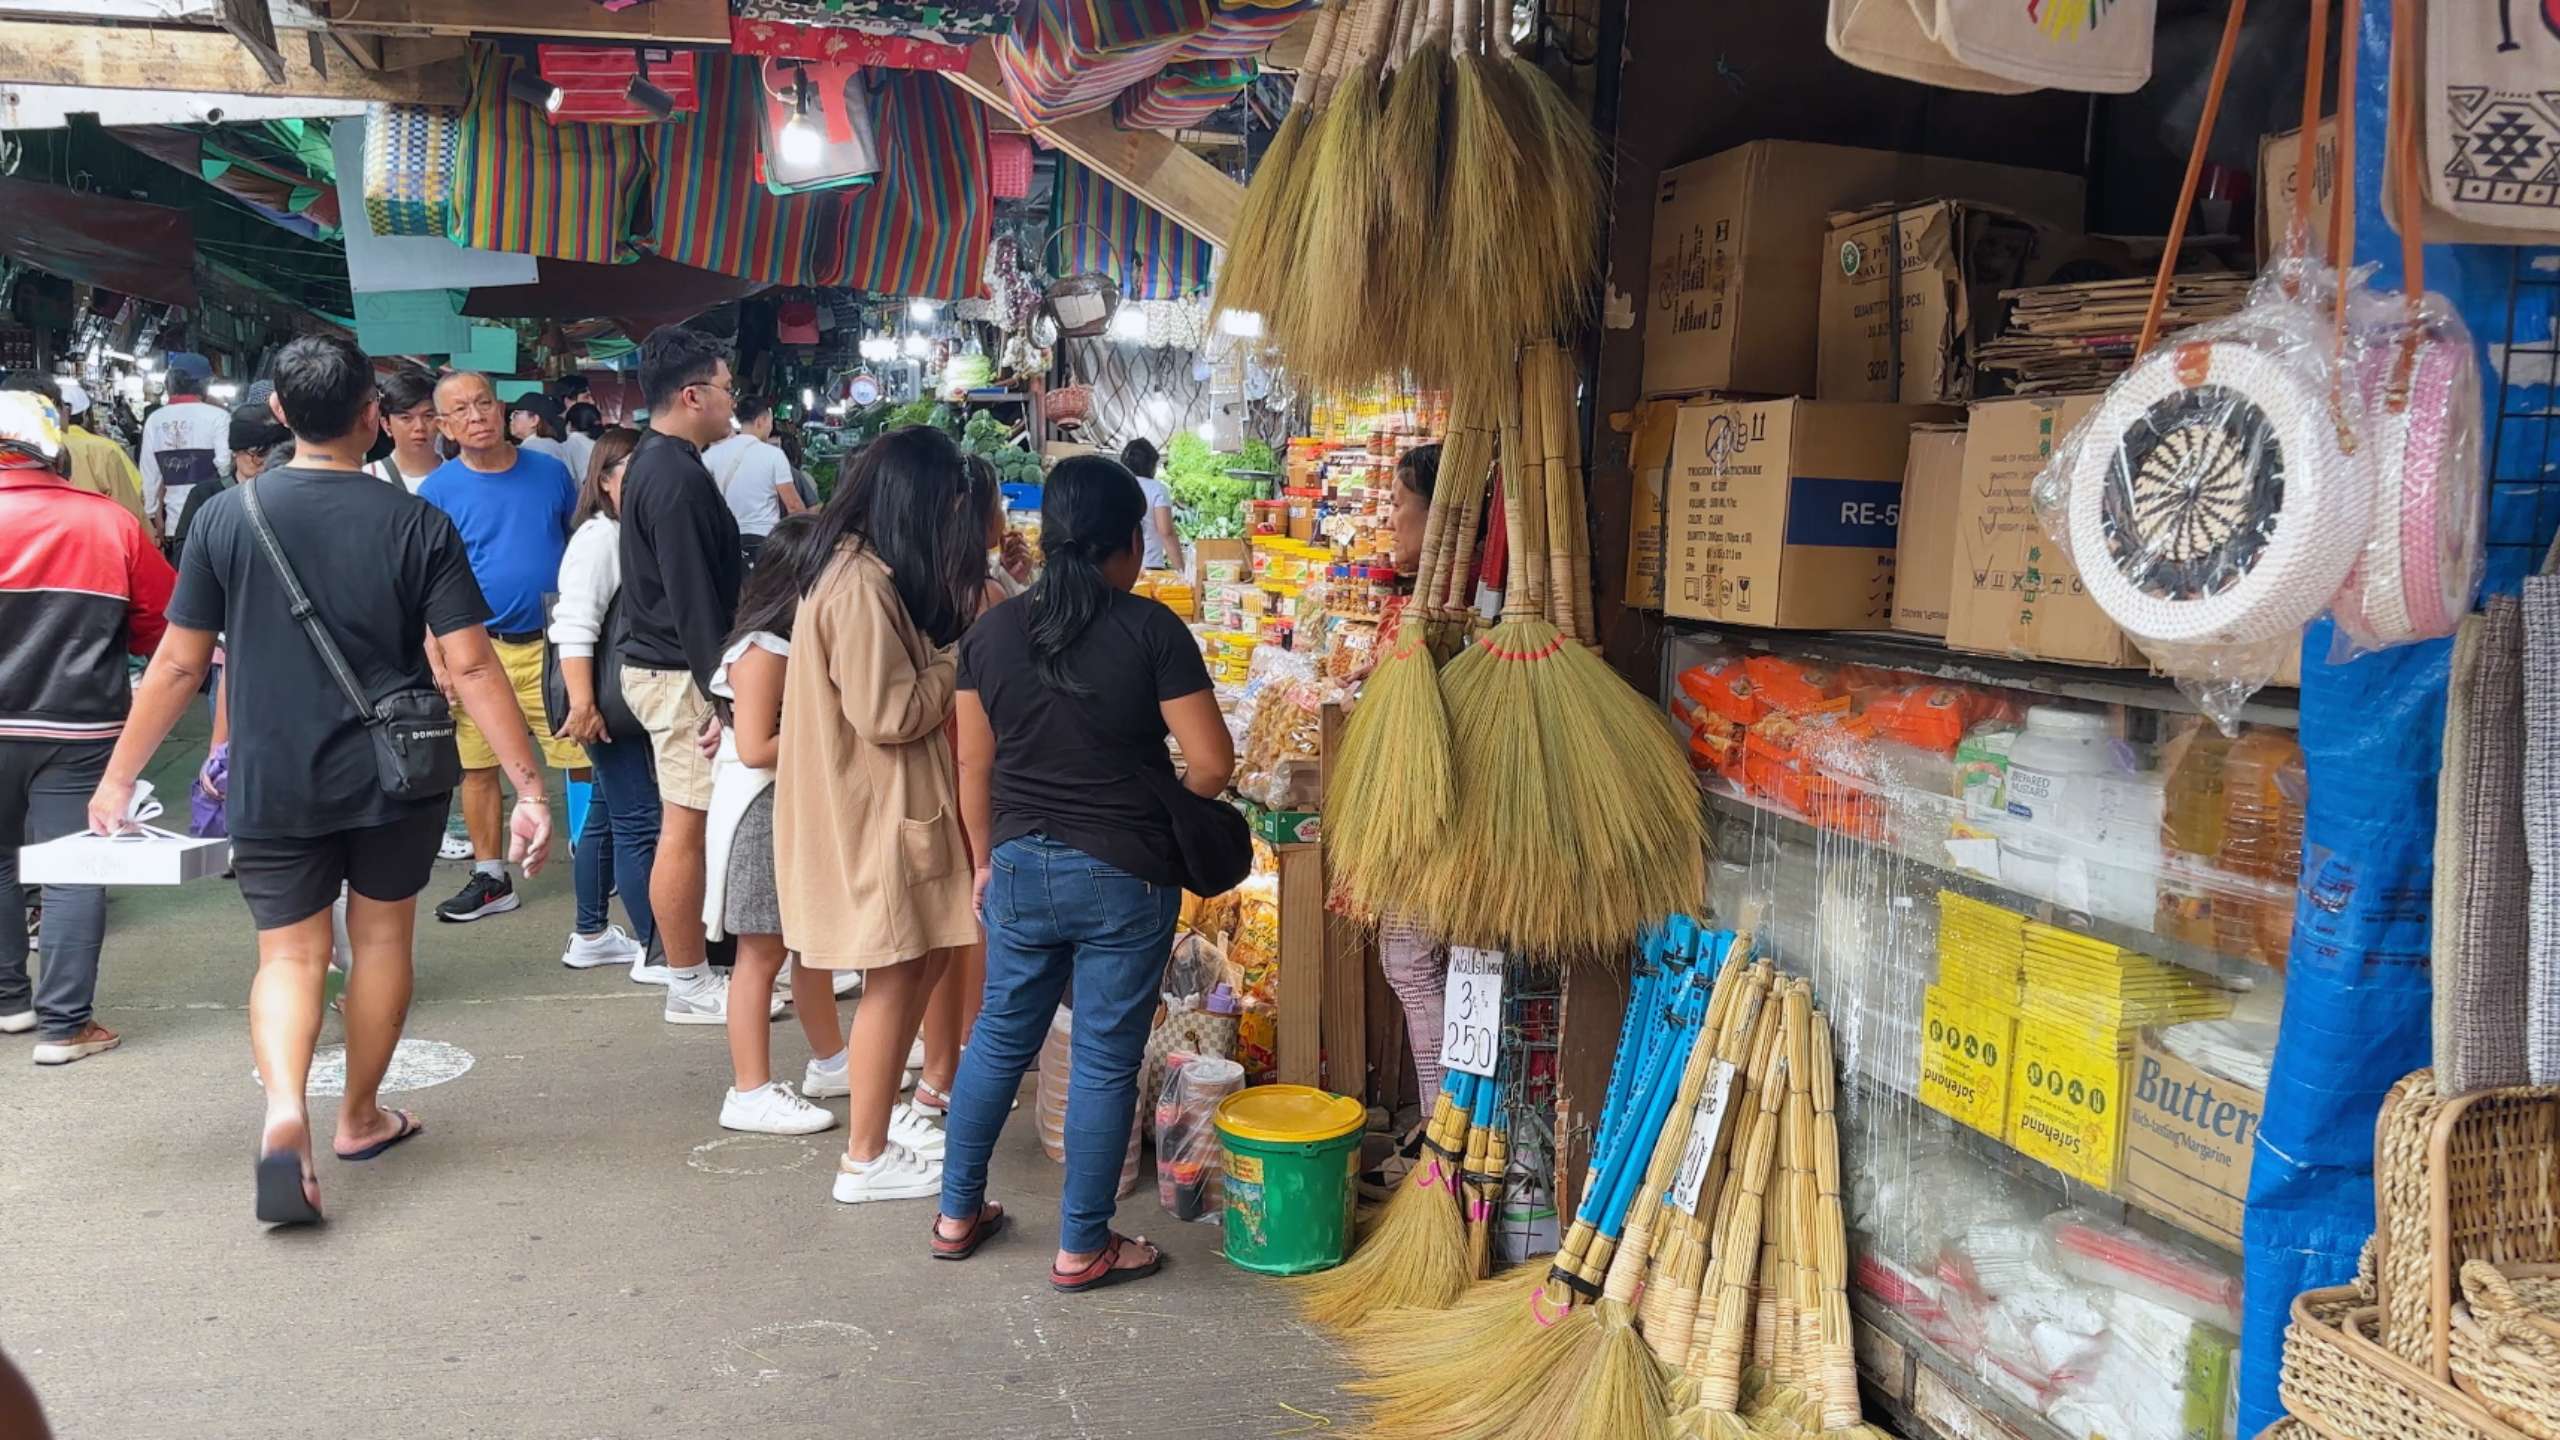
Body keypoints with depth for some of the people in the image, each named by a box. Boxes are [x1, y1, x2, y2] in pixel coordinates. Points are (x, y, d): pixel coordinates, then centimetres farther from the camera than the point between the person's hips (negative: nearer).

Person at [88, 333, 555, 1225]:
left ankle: (283, 1113, -14)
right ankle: (361, 1118, 30)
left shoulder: (227, 517, -3)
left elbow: (177, 665, 0)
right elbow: (471, 666, -13)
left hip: (271, 784, 1)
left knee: (288, 954, 9)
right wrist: (529, 787, -10)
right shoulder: (416, 524, -8)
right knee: (382, 936, 17)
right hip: (394, 777, 0)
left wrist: (118, 781, 10)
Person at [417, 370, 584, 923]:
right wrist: (437, 661, -11)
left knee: (582, 756, 0)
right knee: (479, 767, 6)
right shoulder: (437, 491, -1)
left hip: (553, 644, 0)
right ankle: (491, 879, 20)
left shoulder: (549, 472, 4)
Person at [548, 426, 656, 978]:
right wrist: (582, 704, -28)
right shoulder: (598, 537, -13)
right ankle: (656, 951, 0)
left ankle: (590, 935, 28)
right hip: (609, 703, -9)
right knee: (641, 820, -7)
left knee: (607, 815, 16)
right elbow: (575, 627, -22)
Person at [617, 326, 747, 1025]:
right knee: (686, 828, -3)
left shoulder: (652, 461, 14)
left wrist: (718, 683, 21)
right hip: (680, 672, -10)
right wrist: (720, 694, -20)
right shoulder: (678, 477, -18)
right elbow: (693, 596, -21)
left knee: (686, 825, 15)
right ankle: (690, 987, 6)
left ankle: (693, 970, 25)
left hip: (658, 660, 10)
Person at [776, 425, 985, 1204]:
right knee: (894, 976, 1)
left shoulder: (865, 570, 10)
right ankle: (866, 1160, 14)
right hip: (873, 811, -10)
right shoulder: (863, 586, -22)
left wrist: (945, 659, 0)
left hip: (890, 803, 10)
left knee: (921, 960, 18)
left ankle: (880, 1116, 30)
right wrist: (959, 664, -10)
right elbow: (887, 713, -23)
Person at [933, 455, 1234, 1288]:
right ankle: (1082, 1247, 18)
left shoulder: (993, 631, 0)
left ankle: (957, 1213, 32)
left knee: (1000, 1037, 20)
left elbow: (974, 764, 6)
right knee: (1106, 1058, 7)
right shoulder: (1150, 630, -13)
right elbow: (1213, 763, -13)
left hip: (1021, 867, 5)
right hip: (1125, 876, -4)